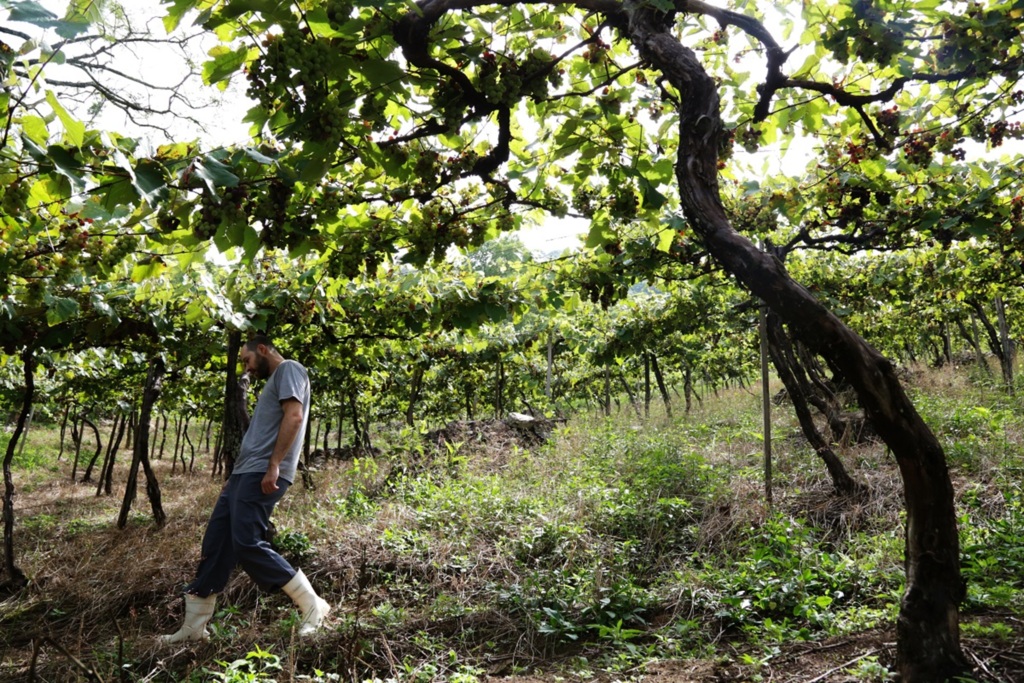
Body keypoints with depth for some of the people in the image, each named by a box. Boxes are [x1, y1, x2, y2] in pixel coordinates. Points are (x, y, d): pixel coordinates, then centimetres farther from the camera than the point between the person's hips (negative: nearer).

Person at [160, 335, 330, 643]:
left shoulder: (288, 369, -3)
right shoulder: (272, 380, 28)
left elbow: (294, 417, -18)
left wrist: (273, 465, -24)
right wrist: (235, 475, 23)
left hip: (262, 475, -10)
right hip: (244, 474, 10)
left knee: (247, 545, -14)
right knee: (215, 546, 8)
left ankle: (312, 605, -5)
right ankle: (194, 626, 15)